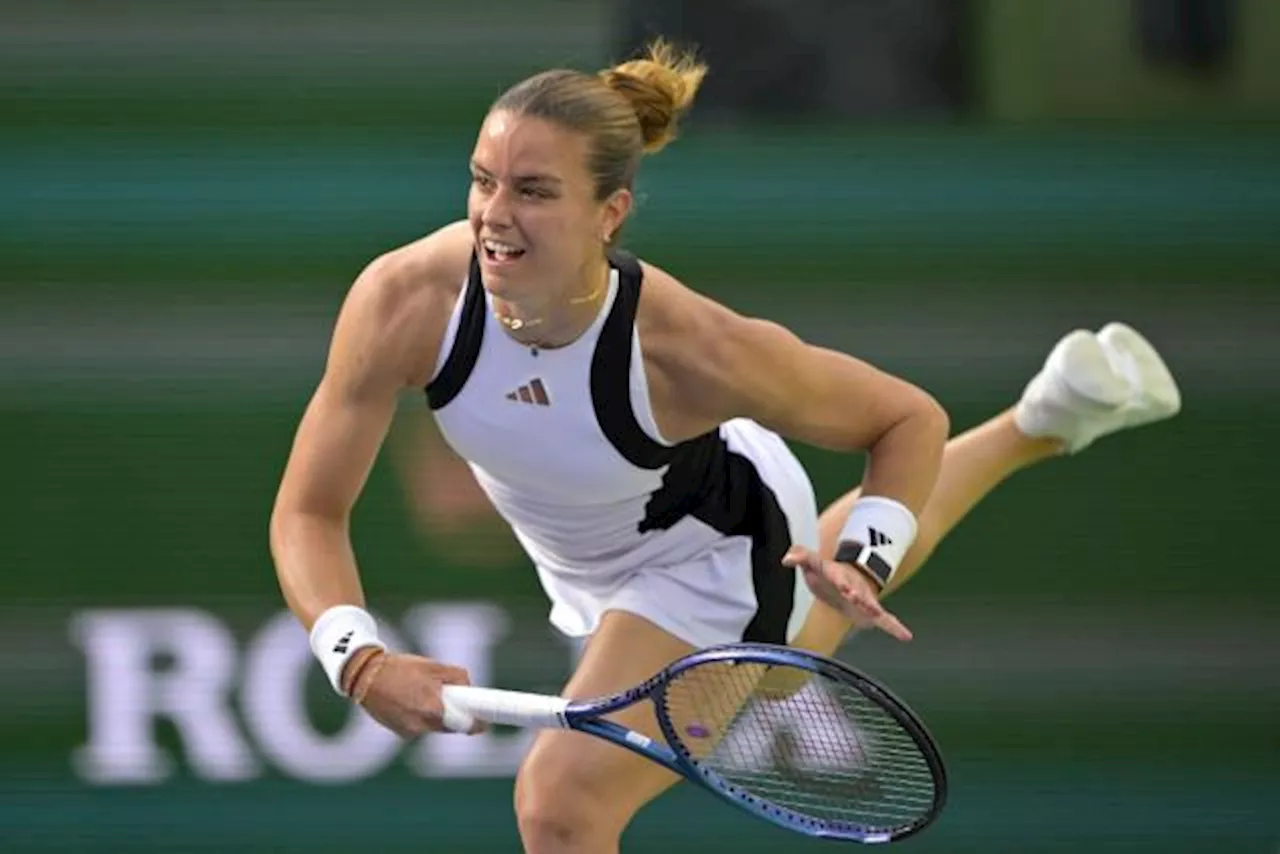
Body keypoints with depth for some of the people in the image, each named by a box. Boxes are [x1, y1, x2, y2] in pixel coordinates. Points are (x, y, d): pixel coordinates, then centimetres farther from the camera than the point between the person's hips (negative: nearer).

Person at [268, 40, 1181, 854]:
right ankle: (1036, 424, 54)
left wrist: (860, 566, -37)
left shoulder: (686, 347, -40)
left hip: (714, 560, -5)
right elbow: (310, 513, -28)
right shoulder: (404, 301, -35)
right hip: (594, 576, 5)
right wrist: (361, 662, -44)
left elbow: (909, 421, -23)